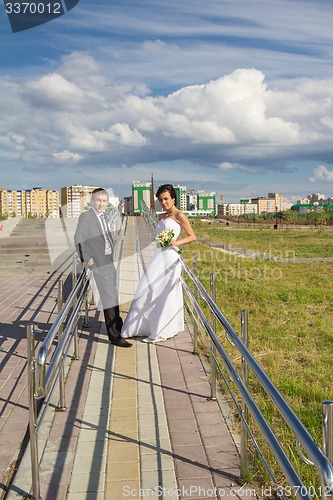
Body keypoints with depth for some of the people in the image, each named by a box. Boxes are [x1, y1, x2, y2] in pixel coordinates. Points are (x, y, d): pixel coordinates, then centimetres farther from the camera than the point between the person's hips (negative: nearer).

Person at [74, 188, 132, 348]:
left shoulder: (102, 218, 16)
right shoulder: (86, 216, -10)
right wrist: (86, 258, -19)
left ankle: (117, 326, 37)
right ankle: (114, 336, -5)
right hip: (99, 264, -9)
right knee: (109, 298, -9)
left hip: (109, 263, 9)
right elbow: (78, 239, -18)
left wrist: (110, 253, 15)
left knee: (113, 296, 20)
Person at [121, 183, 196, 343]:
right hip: (159, 256, 8)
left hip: (170, 257, -7)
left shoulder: (179, 215, -2)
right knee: (150, 292, 8)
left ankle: (161, 332, 5)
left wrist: (177, 243, -17)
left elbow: (192, 236, -3)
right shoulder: (161, 217, 18)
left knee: (163, 293, -4)